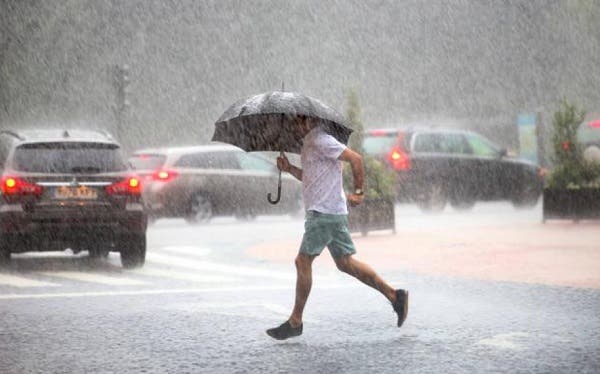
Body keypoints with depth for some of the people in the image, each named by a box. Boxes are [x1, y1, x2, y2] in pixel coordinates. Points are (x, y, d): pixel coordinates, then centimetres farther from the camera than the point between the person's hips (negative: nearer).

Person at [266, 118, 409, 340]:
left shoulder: (320, 141, -13)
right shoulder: (308, 143, 19)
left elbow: (355, 159, -18)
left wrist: (358, 192, -16)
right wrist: (289, 169, 10)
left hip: (325, 212, -10)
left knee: (303, 261, -5)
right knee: (345, 262, 11)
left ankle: (295, 322, 1)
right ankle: (394, 296, 10)